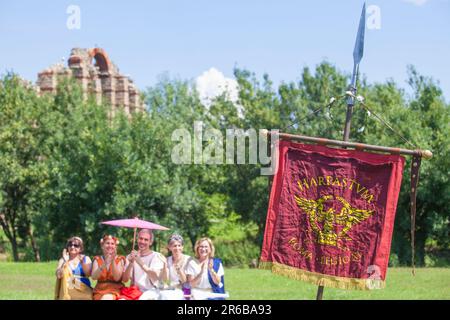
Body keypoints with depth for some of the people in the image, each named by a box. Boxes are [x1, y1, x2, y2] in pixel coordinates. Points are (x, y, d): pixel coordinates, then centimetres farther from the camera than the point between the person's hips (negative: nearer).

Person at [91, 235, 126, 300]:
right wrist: (104, 264, -21)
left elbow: (117, 278, -8)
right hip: (100, 290, 1)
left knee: (107, 298, -33)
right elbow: (94, 277, -7)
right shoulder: (97, 259, 10)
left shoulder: (120, 259, 5)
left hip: (115, 290, -1)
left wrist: (113, 261, -19)